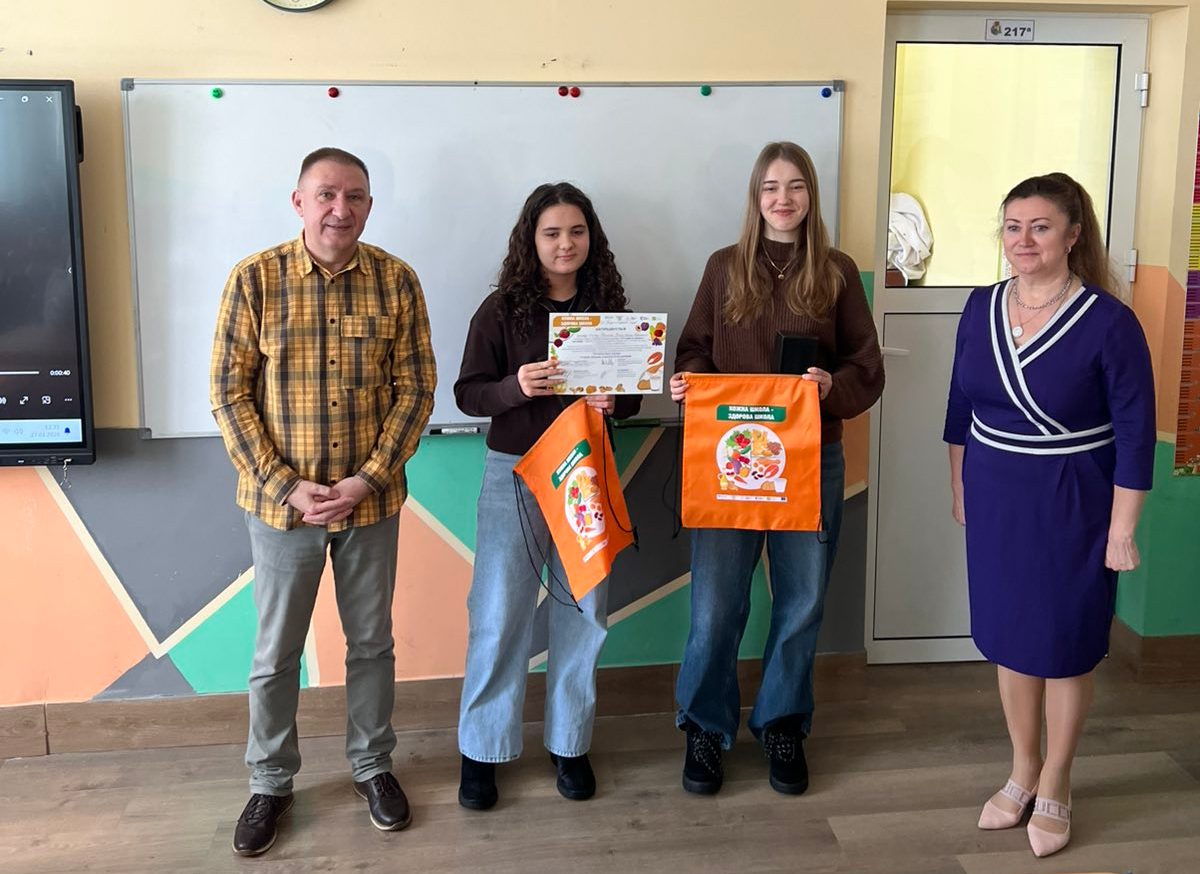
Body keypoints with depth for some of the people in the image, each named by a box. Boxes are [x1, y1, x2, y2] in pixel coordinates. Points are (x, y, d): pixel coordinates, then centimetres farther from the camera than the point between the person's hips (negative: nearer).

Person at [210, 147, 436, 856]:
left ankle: (374, 766, 37)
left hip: (372, 500, 1)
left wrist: (370, 479, -13)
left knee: (372, 643, 16)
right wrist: (284, 485, -13)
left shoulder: (396, 280, -6)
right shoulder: (255, 279, -9)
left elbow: (416, 387, -4)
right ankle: (271, 783, 33)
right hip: (281, 500, -1)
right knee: (276, 653, 13)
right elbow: (230, 392, -7)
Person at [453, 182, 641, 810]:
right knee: (499, 613, 0)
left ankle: (569, 742, 25)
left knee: (582, 612, 9)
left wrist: (613, 401, -12)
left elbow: (634, 392, 10)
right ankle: (481, 750, 15)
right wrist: (516, 387, -23)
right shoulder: (502, 309, -3)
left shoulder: (607, 307, 5)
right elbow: (467, 392, -4)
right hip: (515, 474, -2)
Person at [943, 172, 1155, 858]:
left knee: (1066, 646, 10)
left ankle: (1055, 788, 29)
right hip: (995, 500, 5)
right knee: (1009, 637, 15)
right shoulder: (983, 307, 0)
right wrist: (959, 485, 13)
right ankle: (1023, 771, 34)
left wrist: (1122, 529, -13)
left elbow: (1135, 434, -13)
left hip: (1071, 507, -4)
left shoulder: (1108, 322, -16)